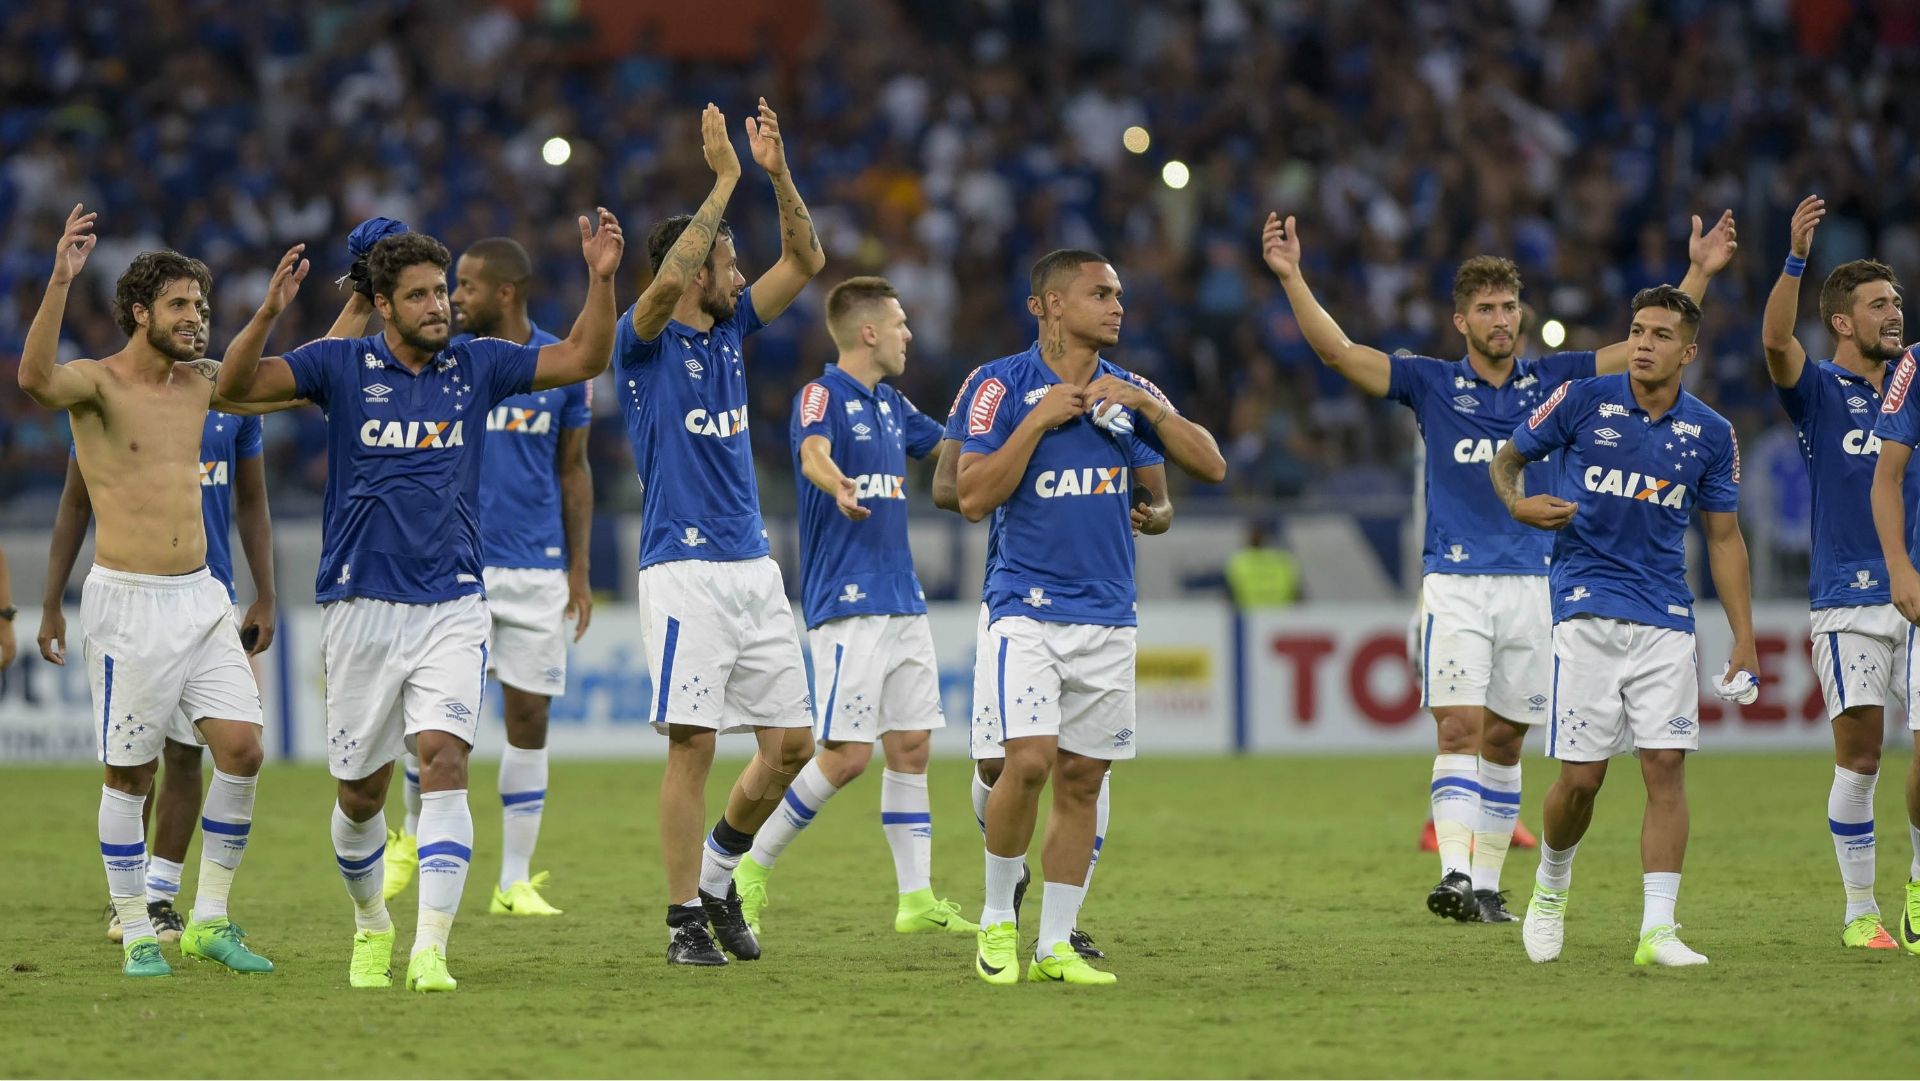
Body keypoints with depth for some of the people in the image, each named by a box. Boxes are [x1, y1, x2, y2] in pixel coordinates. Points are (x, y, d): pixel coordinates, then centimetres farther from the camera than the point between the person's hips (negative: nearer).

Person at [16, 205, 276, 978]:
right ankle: (137, 935, 11)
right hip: (127, 601, -6)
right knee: (129, 772, 0)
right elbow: (35, 378, -31)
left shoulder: (200, 383, 10)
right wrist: (60, 281, -42)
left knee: (241, 748, -3)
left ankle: (210, 920, 8)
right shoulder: (97, 383, -8)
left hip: (199, 597, 6)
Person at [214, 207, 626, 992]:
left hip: (452, 607, 0)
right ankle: (372, 925, 34)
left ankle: (430, 950, -22)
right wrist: (269, 312, -26)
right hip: (362, 608, 0)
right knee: (361, 790, 8)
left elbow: (582, 359, 7)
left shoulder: (476, 367, 5)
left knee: (444, 760, -17)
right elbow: (235, 386, -10)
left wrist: (601, 278, -8)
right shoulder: (343, 366, -1)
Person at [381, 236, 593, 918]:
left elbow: (573, 471, 10)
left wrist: (579, 570, 7)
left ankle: (515, 882, 8)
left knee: (529, 717, 1)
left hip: (538, 568, 1)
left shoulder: (562, 365, 4)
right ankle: (412, 836, 18)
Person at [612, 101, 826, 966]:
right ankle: (685, 919, -2)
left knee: (791, 742, 4)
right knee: (692, 743, -8)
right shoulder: (643, 342, -6)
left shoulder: (731, 328, 14)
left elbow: (805, 260, 12)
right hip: (684, 569, -7)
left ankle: (717, 871, 24)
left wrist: (778, 173, -2)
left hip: (753, 568, 7)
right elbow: (668, 281, -26)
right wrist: (724, 181, -24)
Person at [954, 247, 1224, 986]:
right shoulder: (1002, 385, -3)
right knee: (1029, 761, -18)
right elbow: (974, 497, -10)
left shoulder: (1127, 393, 10)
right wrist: (1039, 419, -15)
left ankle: (1055, 945, 11)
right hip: (1027, 609, -5)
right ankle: (997, 919, 1)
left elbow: (1212, 467, 8)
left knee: (1082, 778, 4)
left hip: (1107, 614, 5)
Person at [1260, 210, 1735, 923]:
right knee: (1459, 728, -15)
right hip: (1454, 585, -3)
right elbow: (1338, 351, -6)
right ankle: (1453, 873, -24)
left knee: (1504, 740, 8)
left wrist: (1700, 272, -1)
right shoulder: (1431, 384, 2)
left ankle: (1487, 884, 16)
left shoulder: (1552, 381, 7)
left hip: (1531, 584, 3)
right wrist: (1291, 277, -18)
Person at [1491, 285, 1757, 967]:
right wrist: (1517, 503, -11)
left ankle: (1656, 930, -9)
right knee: (1581, 777, -5)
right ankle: (1551, 885, 25)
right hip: (1587, 610, -2)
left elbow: (1723, 538, 12)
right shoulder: (1582, 400, -1)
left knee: (1666, 766, -10)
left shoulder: (1710, 435, 5)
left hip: (1665, 620, 2)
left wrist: (1744, 641, 7)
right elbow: (1506, 459, 12)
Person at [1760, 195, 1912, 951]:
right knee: (1859, 756, -4)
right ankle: (1859, 912, 5)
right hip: (1848, 600, -4)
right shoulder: (1818, 391, -2)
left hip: (1914, 592, 4)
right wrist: (1797, 256, -32)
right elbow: (1775, 339, -19)